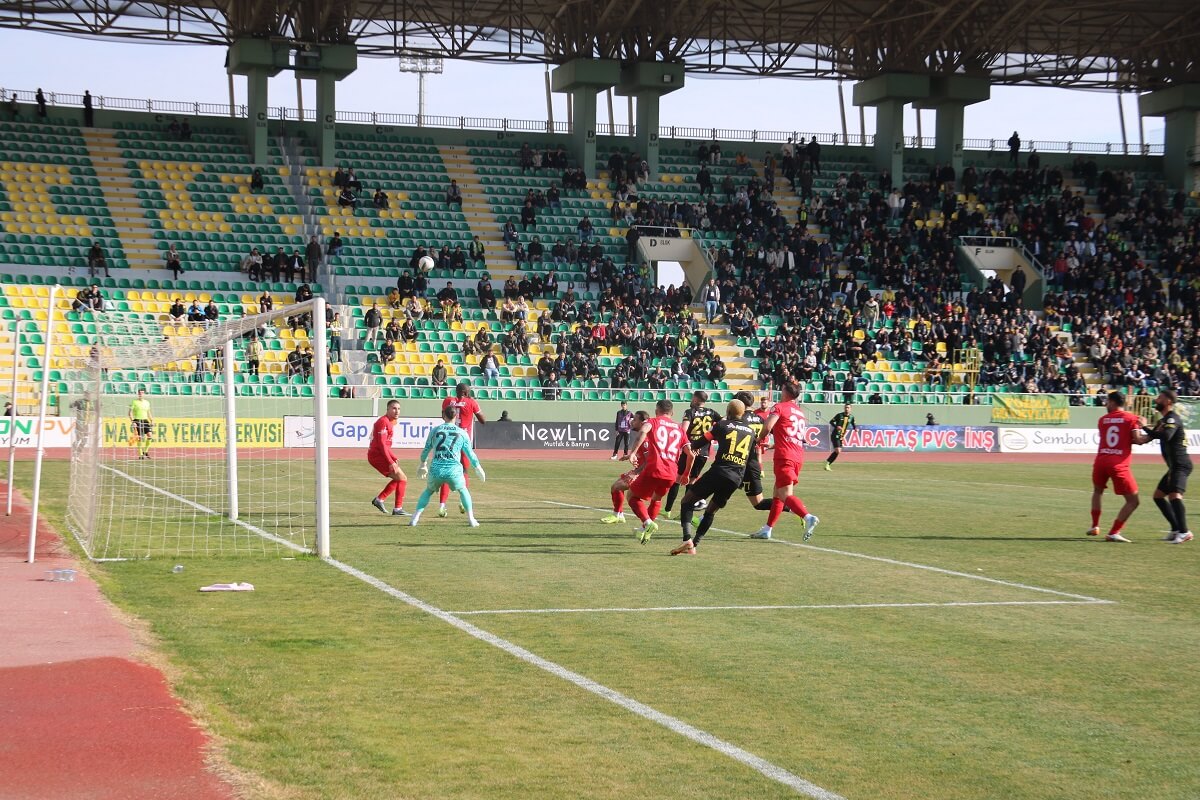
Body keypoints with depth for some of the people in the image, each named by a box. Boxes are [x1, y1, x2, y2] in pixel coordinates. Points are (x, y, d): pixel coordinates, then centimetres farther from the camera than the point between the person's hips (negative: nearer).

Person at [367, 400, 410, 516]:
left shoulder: (391, 422, 16)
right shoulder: (383, 422, -15)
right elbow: (381, 444, -21)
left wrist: (394, 458, 14)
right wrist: (391, 462, -23)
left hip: (375, 455, 10)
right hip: (377, 455, -10)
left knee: (398, 478, 19)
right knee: (402, 478, -10)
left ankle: (379, 499, 20)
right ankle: (397, 509, -8)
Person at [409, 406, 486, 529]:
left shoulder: (435, 430, 12)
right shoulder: (462, 433, 8)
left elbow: (425, 450, 22)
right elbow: (470, 454, 14)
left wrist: (423, 465, 39)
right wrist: (478, 468, 28)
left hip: (435, 470, 1)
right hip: (454, 470, -1)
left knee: (428, 491, 26)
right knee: (463, 490, 25)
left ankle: (415, 518, 15)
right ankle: (471, 519, 20)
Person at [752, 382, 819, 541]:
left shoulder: (780, 407, -2)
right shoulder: (800, 412, 20)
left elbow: (767, 427, -14)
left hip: (784, 456, -8)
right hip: (798, 456, 8)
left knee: (785, 495, -13)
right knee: (778, 492, 17)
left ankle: (808, 517, -34)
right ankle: (767, 529, 21)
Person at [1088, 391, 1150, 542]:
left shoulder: (1102, 419, 13)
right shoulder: (1132, 418, 2)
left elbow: (1110, 438, 16)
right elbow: (1138, 440, -8)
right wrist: (1149, 436, 10)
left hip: (1100, 460, 4)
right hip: (1118, 464, -4)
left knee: (1097, 491, 32)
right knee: (1133, 501, 4)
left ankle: (1095, 526, 27)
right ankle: (1113, 533, -5)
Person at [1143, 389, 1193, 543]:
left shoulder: (1173, 418, -12)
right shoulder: (1164, 420, 19)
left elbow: (1166, 436, -30)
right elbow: (1150, 437, 28)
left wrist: (1145, 427, -21)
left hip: (1180, 465, -11)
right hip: (1175, 466, 11)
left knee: (1174, 495, -26)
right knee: (1158, 495, 17)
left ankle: (1184, 532, -35)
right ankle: (1176, 529, 18)